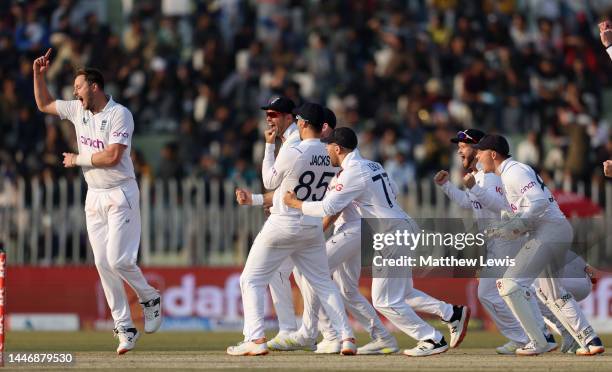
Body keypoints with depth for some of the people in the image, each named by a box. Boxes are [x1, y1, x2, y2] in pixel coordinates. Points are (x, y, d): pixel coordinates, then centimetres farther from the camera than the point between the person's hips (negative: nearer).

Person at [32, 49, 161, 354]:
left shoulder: (119, 114, -13)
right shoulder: (78, 110, 9)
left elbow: (112, 156, -21)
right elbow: (44, 104, 22)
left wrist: (77, 160, -10)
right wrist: (38, 74, 9)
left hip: (120, 194, -7)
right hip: (94, 197, 7)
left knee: (118, 260, -16)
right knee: (103, 265, -1)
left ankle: (149, 298, 13)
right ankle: (125, 330, 2)